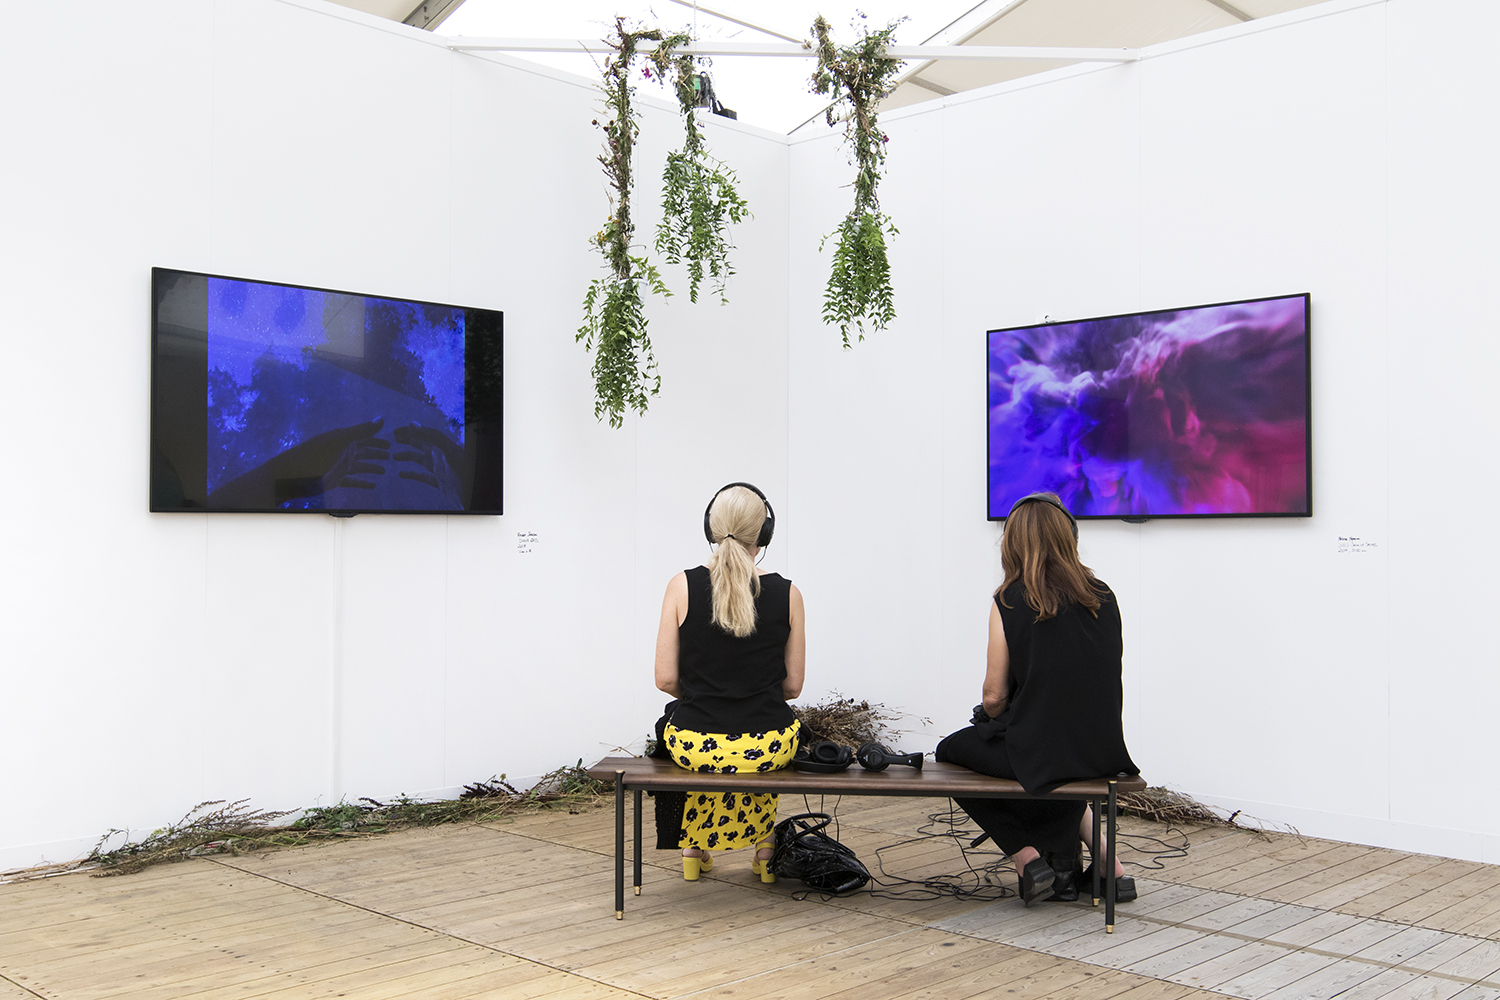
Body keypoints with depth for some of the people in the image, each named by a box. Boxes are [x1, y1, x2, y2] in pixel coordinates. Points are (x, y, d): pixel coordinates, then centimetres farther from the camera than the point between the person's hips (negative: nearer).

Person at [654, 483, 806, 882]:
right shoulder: (787, 594, -6)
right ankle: (764, 847, 37)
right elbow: (792, 686, 2)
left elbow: (666, 679, -5)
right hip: (768, 746, 0)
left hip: (694, 745, 0)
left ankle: (695, 847, 40)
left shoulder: (683, 586, -8)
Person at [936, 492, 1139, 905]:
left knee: (952, 750, 23)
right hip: (1103, 752, 5)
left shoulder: (1010, 601, -11)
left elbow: (994, 696, -9)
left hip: (1037, 751, -5)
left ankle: (1028, 859, 11)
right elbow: (1103, 681, 12)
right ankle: (1110, 865, 24)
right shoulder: (1103, 596, 2)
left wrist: (991, 718, 16)